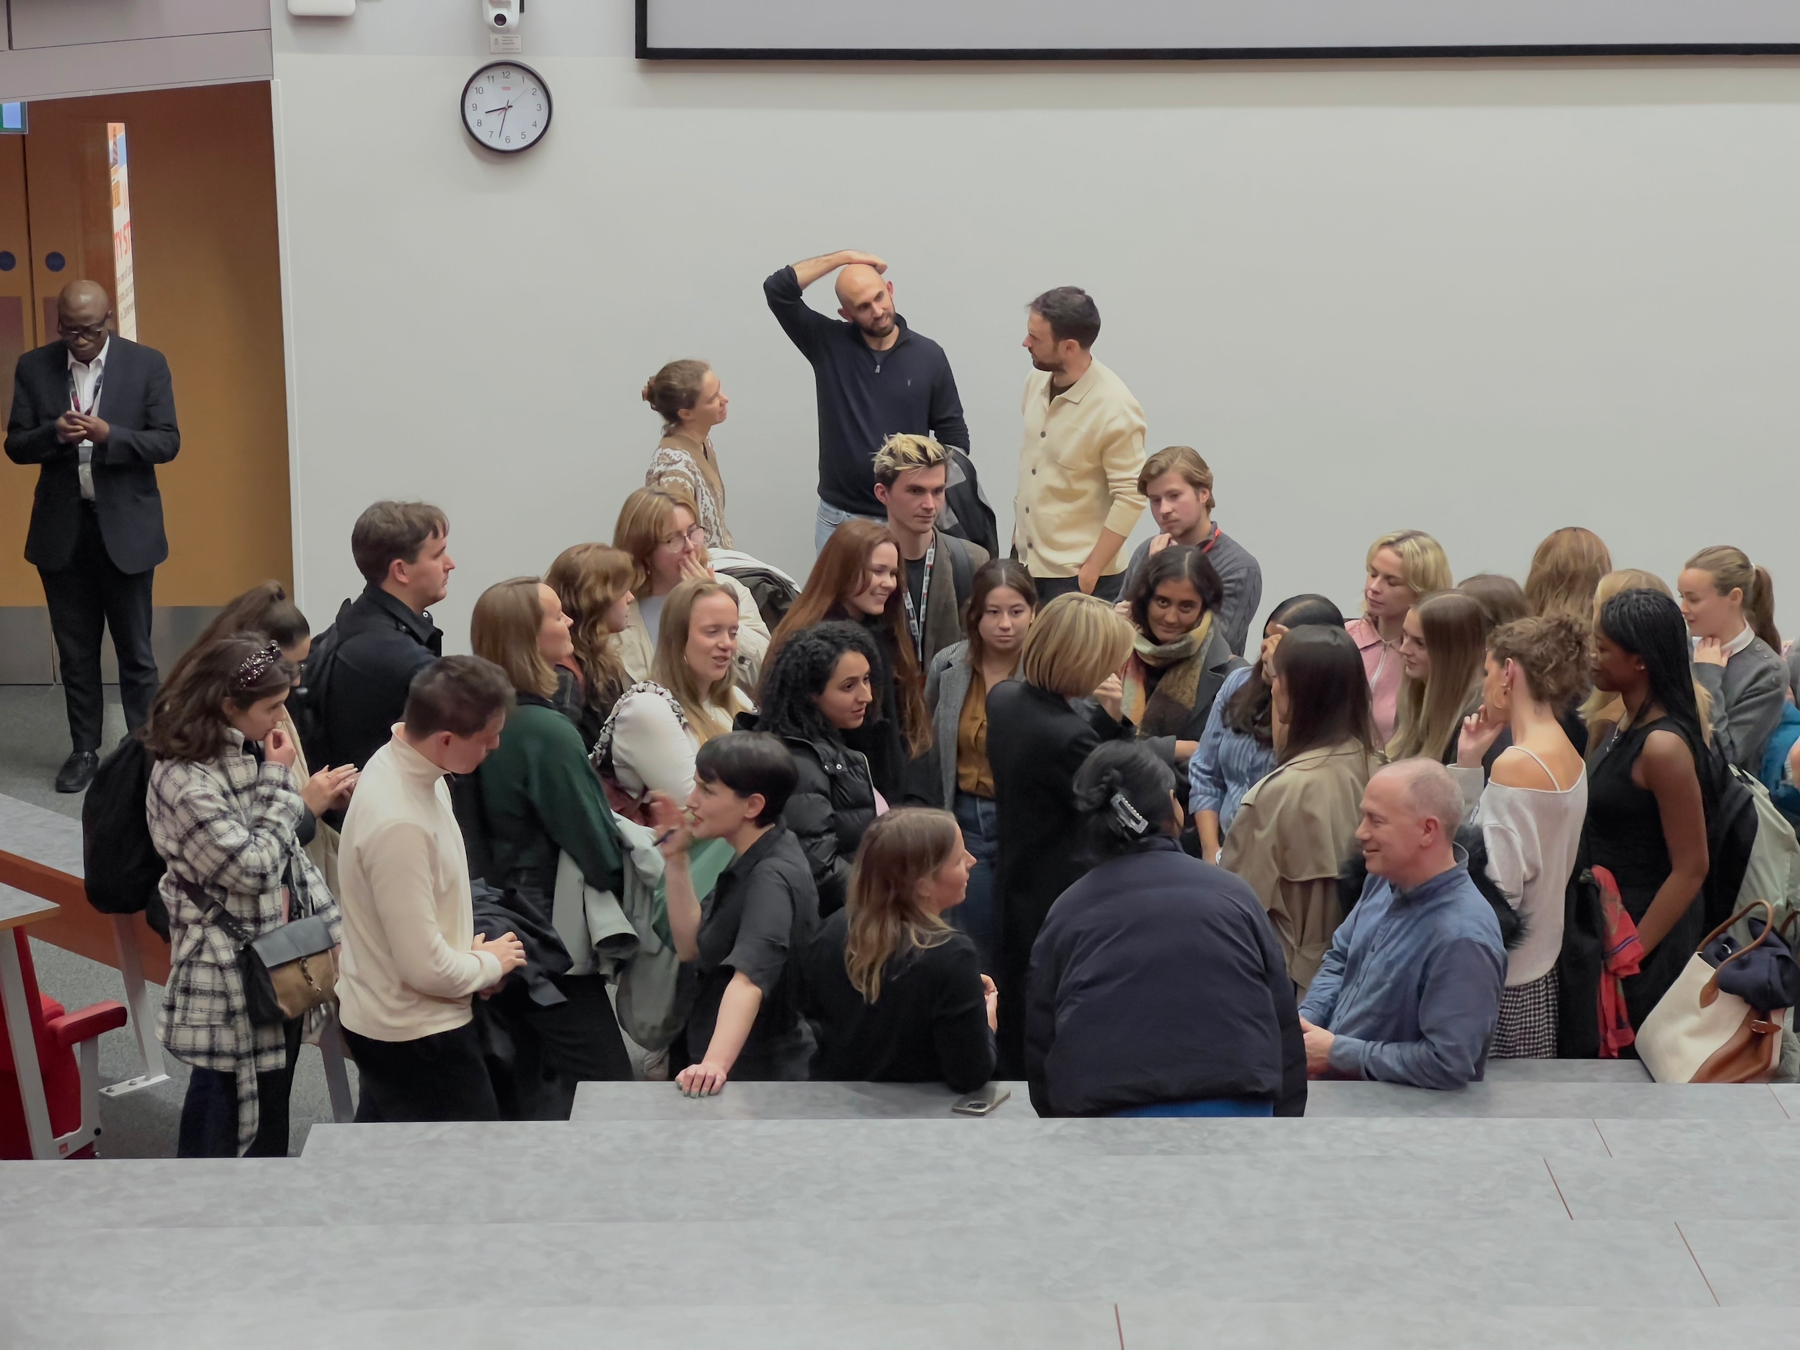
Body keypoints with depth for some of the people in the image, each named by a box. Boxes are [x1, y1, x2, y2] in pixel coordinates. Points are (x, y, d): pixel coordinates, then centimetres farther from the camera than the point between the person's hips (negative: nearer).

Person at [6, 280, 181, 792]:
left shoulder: (147, 364, -4)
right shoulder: (33, 368, 2)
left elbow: (167, 442, -6)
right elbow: (16, 446, 2)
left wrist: (108, 435, -22)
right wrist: (54, 433, -19)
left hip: (126, 526, -2)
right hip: (61, 529, 2)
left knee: (136, 651, 4)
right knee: (75, 652, 10)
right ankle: (84, 750, 20)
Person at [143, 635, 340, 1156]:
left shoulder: (250, 752, 3)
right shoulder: (184, 781, -23)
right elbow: (254, 868, -22)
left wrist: (331, 924, 8)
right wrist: (279, 783, -16)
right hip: (229, 966, -8)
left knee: (274, 1085, 18)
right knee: (223, 1092, 4)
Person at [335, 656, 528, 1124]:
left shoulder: (398, 763, -3)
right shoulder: (399, 825, -32)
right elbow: (425, 967, -26)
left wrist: (474, 957, 1)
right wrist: (490, 964, -8)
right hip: (416, 1034, -10)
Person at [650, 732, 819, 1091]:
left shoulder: (772, 879, -24)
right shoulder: (752, 862, 3)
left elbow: (750, 978, -38)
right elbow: (693, 947, 7)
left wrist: (716, 1063, -51)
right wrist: (676, 860, -4)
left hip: (763, 1077, -8)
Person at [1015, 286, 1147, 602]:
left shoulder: (1115, 408, -18)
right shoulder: (1037, 380, 2)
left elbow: (1130, 498, -17)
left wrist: (1092, 571, -17)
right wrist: (1016, 535, 15)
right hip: (1026, 562, 6)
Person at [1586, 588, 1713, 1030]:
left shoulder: (1663, 745, -23)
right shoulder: (1624, 726, 5)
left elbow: (1691, 868, -21)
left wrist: (1631, 952, -20)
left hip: (1650, 924, -9)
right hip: (1609, 917, 9)